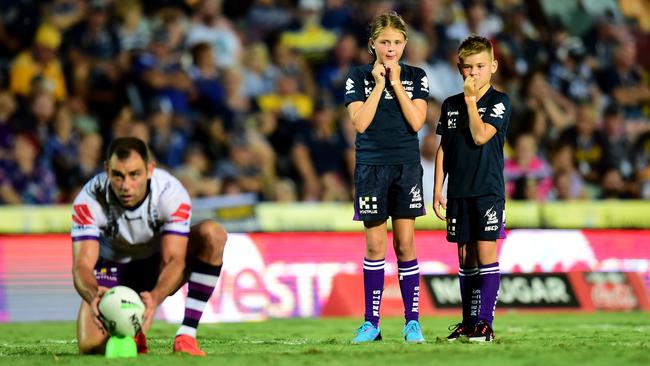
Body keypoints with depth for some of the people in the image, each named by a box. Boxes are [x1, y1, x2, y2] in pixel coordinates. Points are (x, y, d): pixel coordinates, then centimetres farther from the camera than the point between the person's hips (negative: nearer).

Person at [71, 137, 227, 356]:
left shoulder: (171, 193, -29)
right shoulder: (89, 200, -28)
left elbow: (173, 260, -33)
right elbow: (82, 265, -33)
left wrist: (155, 297, -55)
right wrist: (93, 296, -57)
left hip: (159, 262, 0)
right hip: (113, 267, 0)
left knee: (212, 235, -31)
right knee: (90, 346, -24)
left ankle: (187, 335, -27)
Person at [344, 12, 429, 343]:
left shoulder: (416, 77, 5)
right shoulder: (359, 77, 2)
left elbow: (416, 122, -8)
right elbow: (360, 122, -10)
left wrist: (396, 83, -9)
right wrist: (379, 84, -11)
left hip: (407, 166, 0)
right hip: (371, 167, 0)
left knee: (405, 244, 0)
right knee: (375, 245, 0)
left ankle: (412, 321, 4)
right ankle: (371, 322, 6)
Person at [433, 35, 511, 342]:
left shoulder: (499, 102, -3)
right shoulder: (450, 105, 11)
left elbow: (480, 136, -17)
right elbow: (443, 150, 14)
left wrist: (471, 100, -11)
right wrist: (437, 191, 9)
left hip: (488, 190, -5)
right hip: (458, 192, 5)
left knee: (486, 254, -9)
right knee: (465, 257, 8)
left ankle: (484, 322, -11)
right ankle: (468, 321, 13)